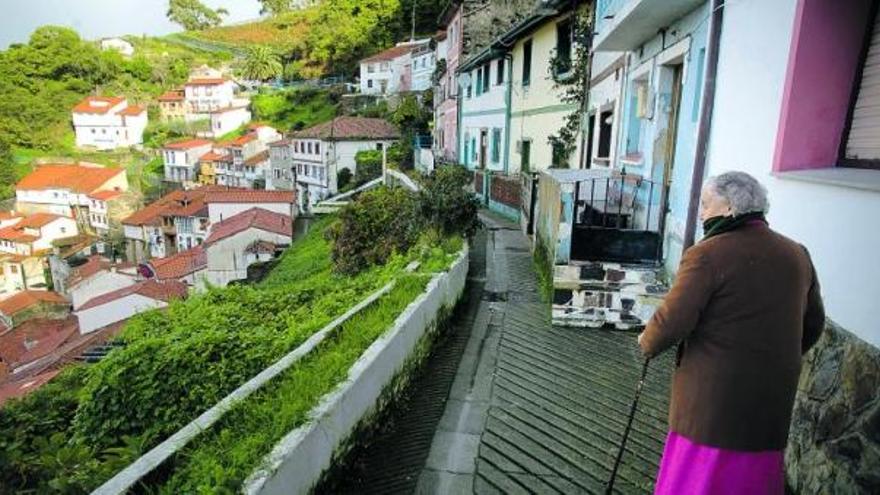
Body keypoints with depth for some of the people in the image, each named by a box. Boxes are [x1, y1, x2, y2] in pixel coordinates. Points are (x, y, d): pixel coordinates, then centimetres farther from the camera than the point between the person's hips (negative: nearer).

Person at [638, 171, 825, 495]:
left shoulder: (708, 254, -16)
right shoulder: (797, 254, 7)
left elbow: (672, 320, -19)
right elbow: (813, 324, 16)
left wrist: (647, 344, 0)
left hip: (714, 396, -6)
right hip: (773, 397, 7)